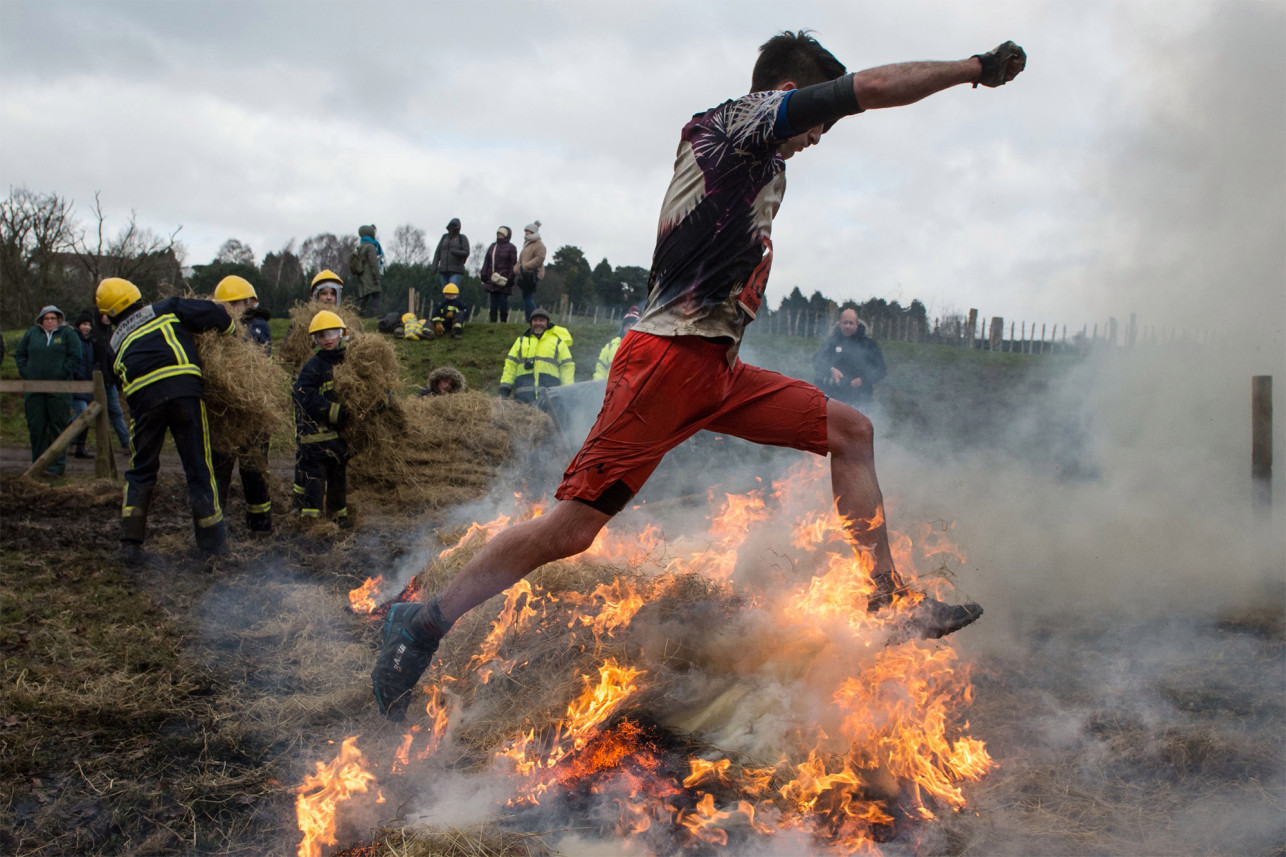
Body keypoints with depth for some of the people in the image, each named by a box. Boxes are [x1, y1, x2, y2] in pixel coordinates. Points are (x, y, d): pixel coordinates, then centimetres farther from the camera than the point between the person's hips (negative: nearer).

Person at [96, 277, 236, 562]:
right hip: (184, 388, -2)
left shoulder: (117, 341, 27)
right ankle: (212, 542, 8)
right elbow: (210, 313, 7)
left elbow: (118, 377, 24)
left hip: (142, 397, 2)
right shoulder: (166, 309, 18)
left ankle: (130, 544, 12)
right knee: (198, 468, 4)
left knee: (141, 472, 16)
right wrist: (231, 328, 26)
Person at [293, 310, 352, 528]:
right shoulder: (313, 367, -12)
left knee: (339, 472, 16)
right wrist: (338, 412, -23)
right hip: (315, 430, -6)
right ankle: (310, 515, -2)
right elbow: (308, 399, -20)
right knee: (314, 472, -7)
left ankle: (338, 512, 28)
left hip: (338, 430, 6)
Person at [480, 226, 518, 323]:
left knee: (503, 300, -5)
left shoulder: (511, 248, 0)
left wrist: (510, 278, -12)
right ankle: (493, 322, 8)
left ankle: (503, 322, 1)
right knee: (493, 302, 5)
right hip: (492, 279, 5)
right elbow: (486, 262, 16)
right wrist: (484, 274, 7)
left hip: (504, 280, -5)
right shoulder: (492, 246, 17)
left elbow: (513, 264, -5)